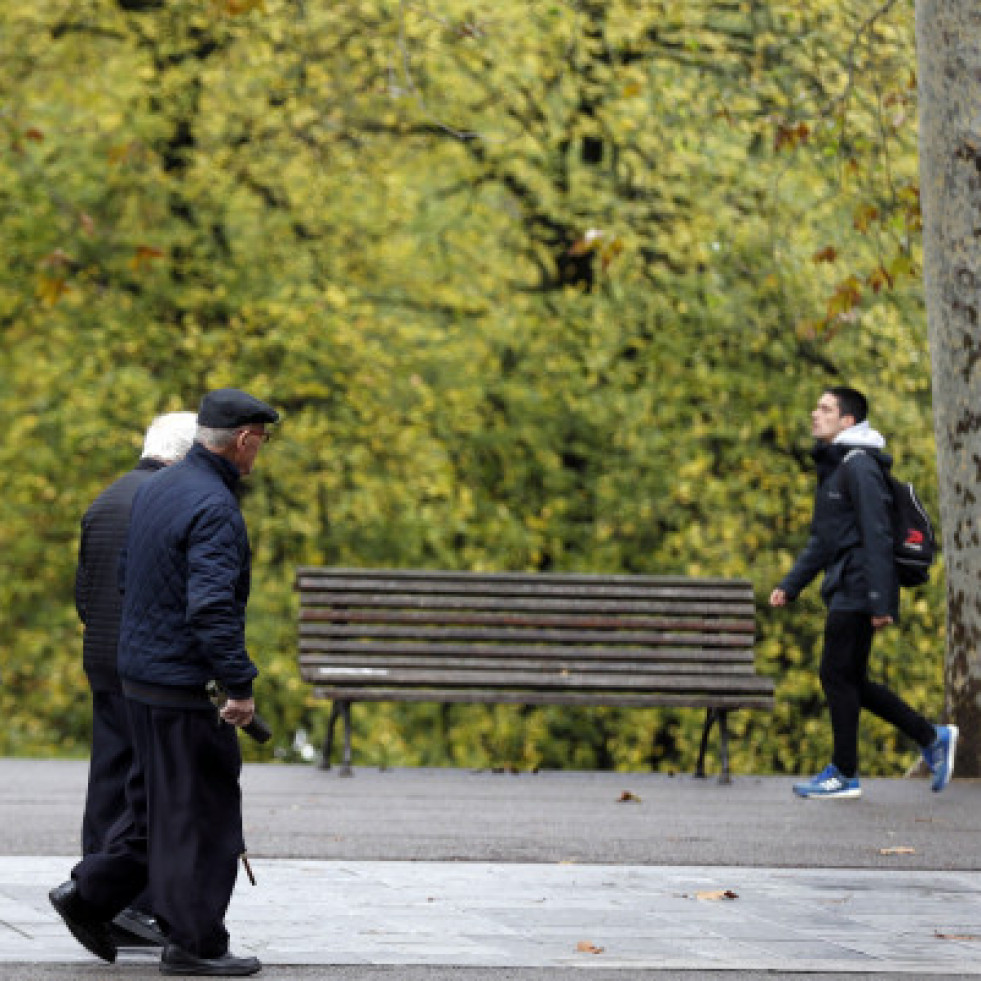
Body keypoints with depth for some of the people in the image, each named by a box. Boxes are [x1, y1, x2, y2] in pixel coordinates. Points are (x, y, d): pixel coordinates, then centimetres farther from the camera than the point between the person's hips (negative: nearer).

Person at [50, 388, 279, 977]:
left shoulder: (158, 489, 11)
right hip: (183, 684, -9)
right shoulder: (213, 507, -20)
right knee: (200, 811, -1)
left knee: (159, 802, 19)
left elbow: (128, 576, 20)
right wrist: (240, 685, -22)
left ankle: (91, 895, 18)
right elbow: (212, 607, -26)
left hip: (140, 669, 9)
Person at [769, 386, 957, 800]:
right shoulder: (832, 468, 19)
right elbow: (822, 540, 25)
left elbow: (876, 536, -19)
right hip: (843, 593, 10)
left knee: (838, 676, -6)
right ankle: (932, 738, 18)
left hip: (858, 594, -10)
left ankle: (844, 774, 1)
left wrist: (879, 601, -23)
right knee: (850, 681, 11)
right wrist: (789, 585, 17)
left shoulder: (859, 466, -12)